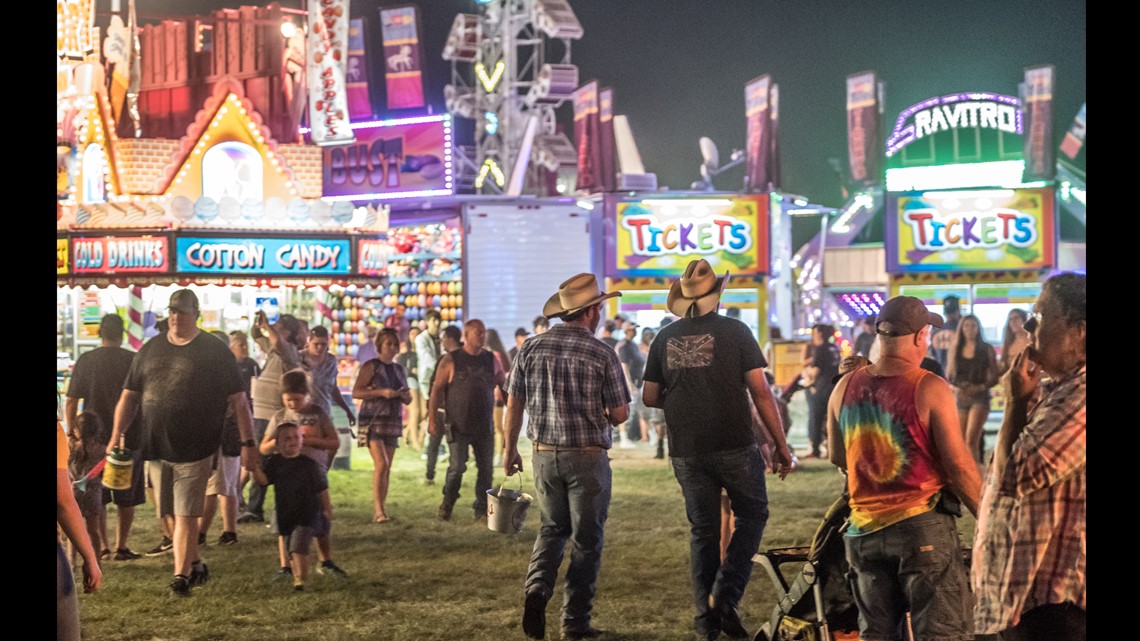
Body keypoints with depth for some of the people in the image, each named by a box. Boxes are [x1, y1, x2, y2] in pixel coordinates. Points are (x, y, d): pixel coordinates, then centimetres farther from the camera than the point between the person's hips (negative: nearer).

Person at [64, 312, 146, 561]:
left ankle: (100, 546, 9)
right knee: (127, 499, 10)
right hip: (130, 438, -1)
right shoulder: (134, 360, -5)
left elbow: (71, 402, -1)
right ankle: (121, 546, 10)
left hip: (94, 438, 1)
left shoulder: (85, 360, -2)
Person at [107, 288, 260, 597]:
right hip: (156, 447, 5)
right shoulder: (150, 350, 10)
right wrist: (116, 437, 3)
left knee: (186, 516, -7)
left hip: (195, 450, -5)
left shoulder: (215, 352, -3)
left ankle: (182, 576, -2)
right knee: (172, 515, 14)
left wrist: (248, 443, -10)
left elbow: (238, 401, -4)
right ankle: (195, 564, 30)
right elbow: (129, 397, 13)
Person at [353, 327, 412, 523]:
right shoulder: (371, 366, -3)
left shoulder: (399, 369, 15)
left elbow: (408, 399, 21)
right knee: (381, 464, -17)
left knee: (387, 467, 5)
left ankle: (382, 509, 10)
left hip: (393, 422, 6)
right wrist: (381, 392, -20)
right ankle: (378, 510, -17)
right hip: (372, 420, -6)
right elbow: (356, 392, -11)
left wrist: (405, 395, -3)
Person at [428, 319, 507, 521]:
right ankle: (447, 505, 13)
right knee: (457, 467, -7)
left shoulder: (491, 359, 8)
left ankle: (482, 508, 16)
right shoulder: (451, 360, -3)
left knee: (486, 469, 5)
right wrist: (432, 419, -7)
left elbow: (504, 384, 18)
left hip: (485, 426, 4)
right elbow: (437, 389, -3)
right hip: (458, 426, -4)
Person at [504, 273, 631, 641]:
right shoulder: (602, 354, -10)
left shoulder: (531, 348, 0)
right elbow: (620, 414, -8)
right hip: (588, 457, -3)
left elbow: (513, 404, 4)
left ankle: (536, 589, -3)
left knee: (552, 528, 21)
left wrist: (510, 449, 14)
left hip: (544, 454, 4)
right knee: (586, 539, 9)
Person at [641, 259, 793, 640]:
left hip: (687, 451, 3)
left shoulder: (665, 338, 4)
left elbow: (650, 398, 9)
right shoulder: (734, 331, -6)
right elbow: (761, 392, -8)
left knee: (702, 530, 13)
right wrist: (780, 445, -2)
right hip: (735, 446, -3)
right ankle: (726, 595, -1)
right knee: (751, 515, 14)